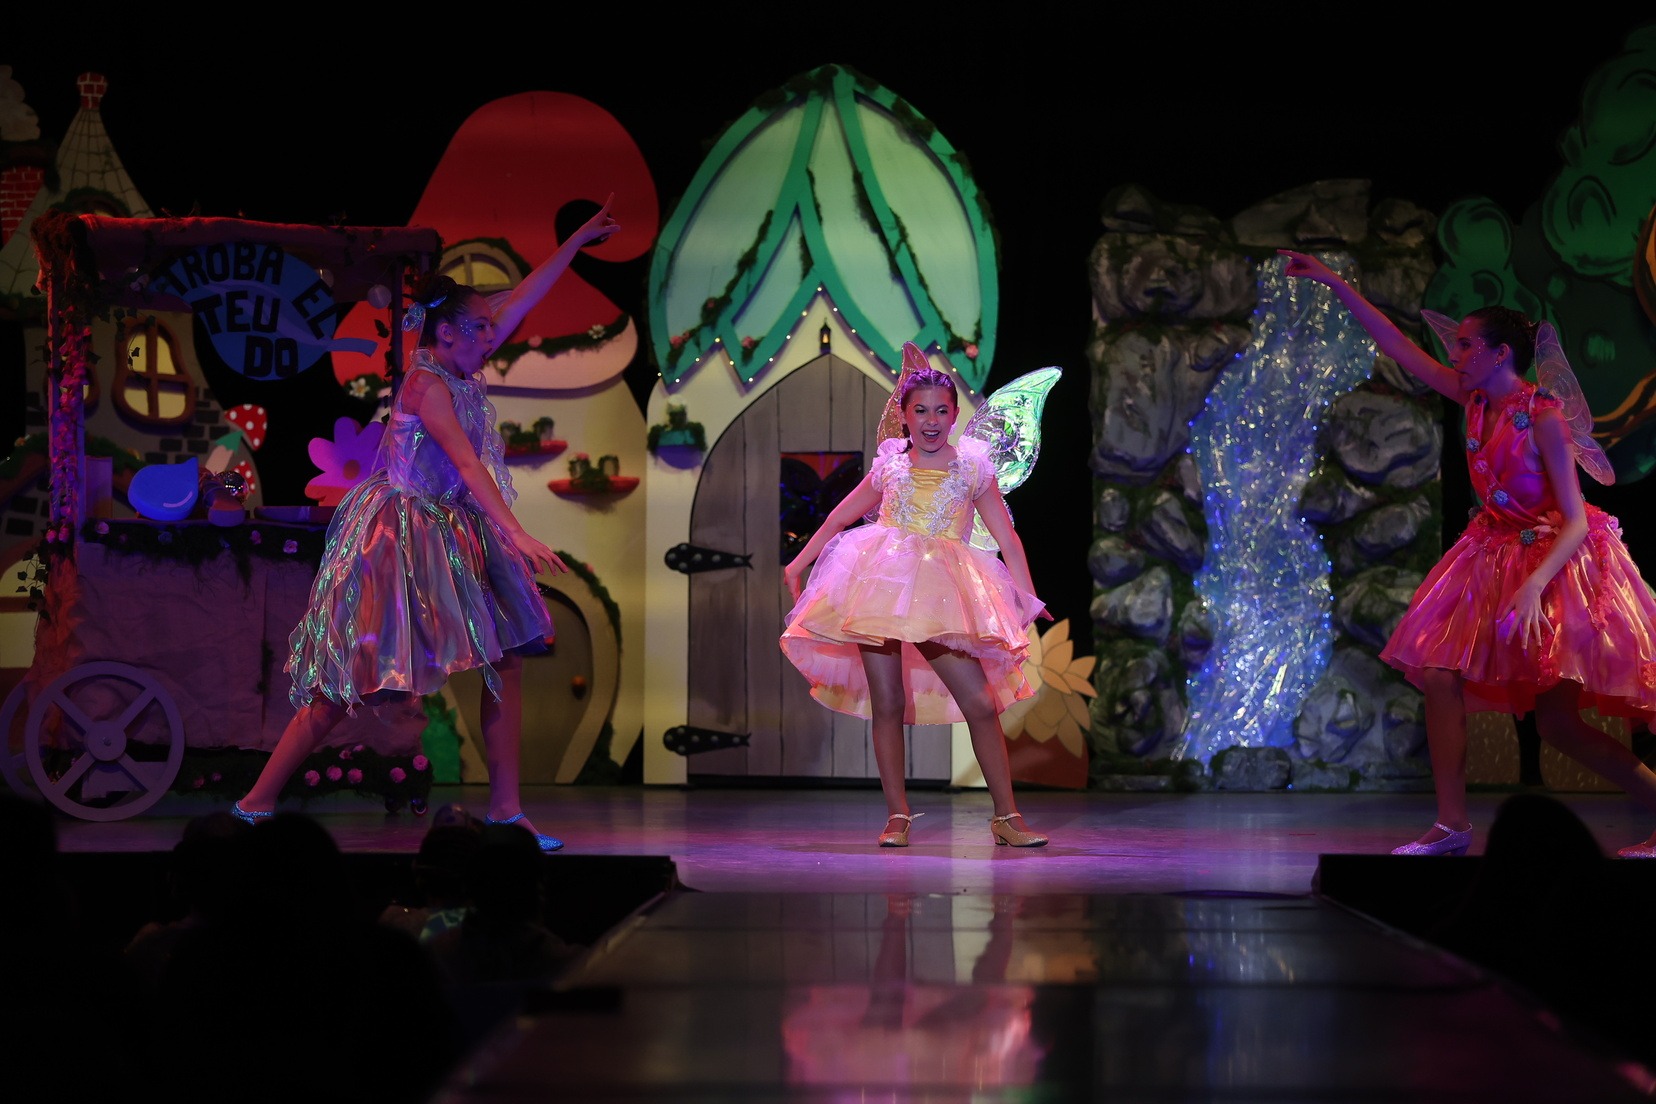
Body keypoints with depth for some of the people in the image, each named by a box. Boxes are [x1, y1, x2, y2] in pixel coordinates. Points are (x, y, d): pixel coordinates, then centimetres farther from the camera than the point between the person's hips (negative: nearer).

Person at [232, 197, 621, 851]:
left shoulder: (459, 369, 8)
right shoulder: (427, 382, -16)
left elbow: (523, 300, 15)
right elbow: (467, 464, -26)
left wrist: (578, 241, 17)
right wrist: (517, 534, -34)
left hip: (454, 538, 9)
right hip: (401, 536, -9)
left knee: (506, 660, 1)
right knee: (349, 681, -6)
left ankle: (506, 810, 4)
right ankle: (256, 803, 1)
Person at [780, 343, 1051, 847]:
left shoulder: (973, 467, 5)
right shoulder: (889, 463, 10)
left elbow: (1007, 539, 7)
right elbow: (841, 516, 22)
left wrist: (1030, 601, 1)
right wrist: (799, 562, 24)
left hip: (943, 596, -1)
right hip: (881, 582, 1)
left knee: (981, 704, -7)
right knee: (886, 705, 0)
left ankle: (1007, 817, 0)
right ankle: (897, 816, 8)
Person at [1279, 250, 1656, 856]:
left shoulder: (1543, 418, -20)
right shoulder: (1477, 401, -1)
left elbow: (1576, 523, -23)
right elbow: (1396, 345, 5)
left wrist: (1535, 585, -37)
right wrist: (1333, 282, 3)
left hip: (1557, 559, -7)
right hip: (1499, 554, 7)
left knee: (1558, 719, -12)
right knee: (1438, 673, -5)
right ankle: (1453, 826, -1)